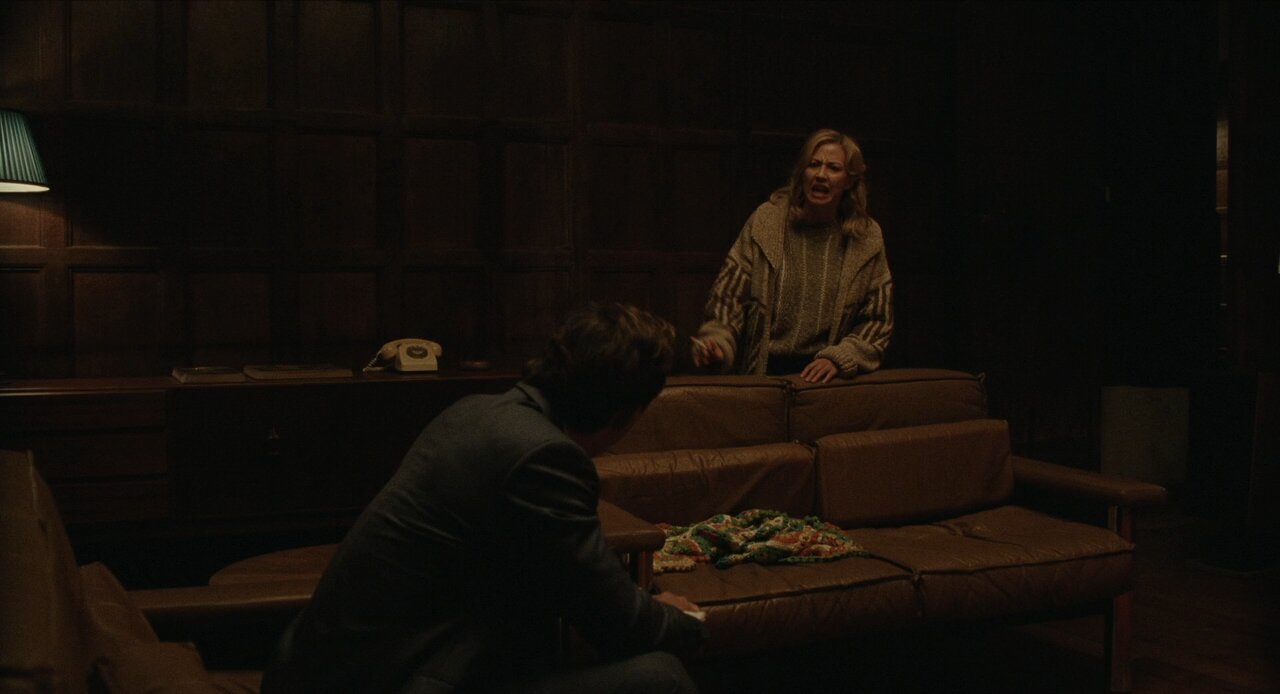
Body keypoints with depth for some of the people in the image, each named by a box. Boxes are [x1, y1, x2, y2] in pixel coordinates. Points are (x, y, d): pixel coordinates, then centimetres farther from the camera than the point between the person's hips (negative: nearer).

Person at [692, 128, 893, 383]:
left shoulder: (867, 238, 5)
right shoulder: (766, 221, 1)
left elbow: (877, 320, 11)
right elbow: (728, 295, 3)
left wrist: (838, 358, -3)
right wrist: (716, 341, -13)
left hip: (823, 375, 1)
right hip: (762, 371, -1)